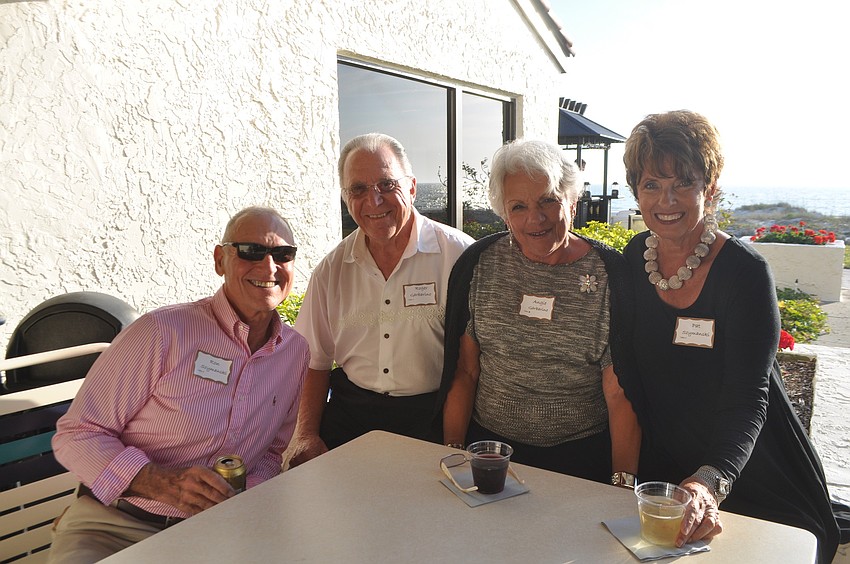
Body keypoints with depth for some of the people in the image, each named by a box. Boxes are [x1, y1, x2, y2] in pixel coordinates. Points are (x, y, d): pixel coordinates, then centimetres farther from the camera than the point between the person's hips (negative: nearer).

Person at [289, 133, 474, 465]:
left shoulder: (458, 254, -7)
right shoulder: (332, 270, 7)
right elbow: (315, 360, 12)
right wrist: (308, 434, 1)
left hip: (433, 419, -3)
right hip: (348, 417, 3)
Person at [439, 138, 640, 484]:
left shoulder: (610, 272, -5)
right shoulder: (479, 263, 1)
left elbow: (621, 394, -7)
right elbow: (464, 371, 3)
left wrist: (623, 480, -14)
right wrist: (452, 452, -2)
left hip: (582, 455, -1)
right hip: (489, 444, 2)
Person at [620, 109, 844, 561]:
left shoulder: (744, 272, -21)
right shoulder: (635, 258, -7)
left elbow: (747, 400, -27)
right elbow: (630, 371, 1)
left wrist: (710, 481, -43)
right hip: (664, 472, 5)